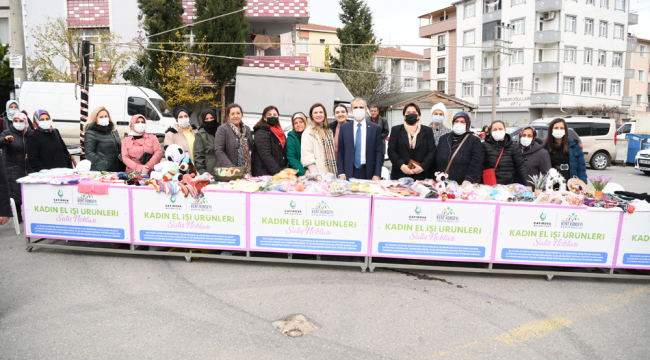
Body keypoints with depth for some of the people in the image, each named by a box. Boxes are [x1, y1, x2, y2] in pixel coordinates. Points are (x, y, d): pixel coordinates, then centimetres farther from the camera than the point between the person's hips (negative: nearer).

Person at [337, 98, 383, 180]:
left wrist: (377, 174, -7)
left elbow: (379, 152, 1)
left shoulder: (375, 128, 3)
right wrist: (341, 173, -4)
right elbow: (340, 151, 4)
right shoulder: (344, 128, 6)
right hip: (349, 173, 0)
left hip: (368, 173, 0)